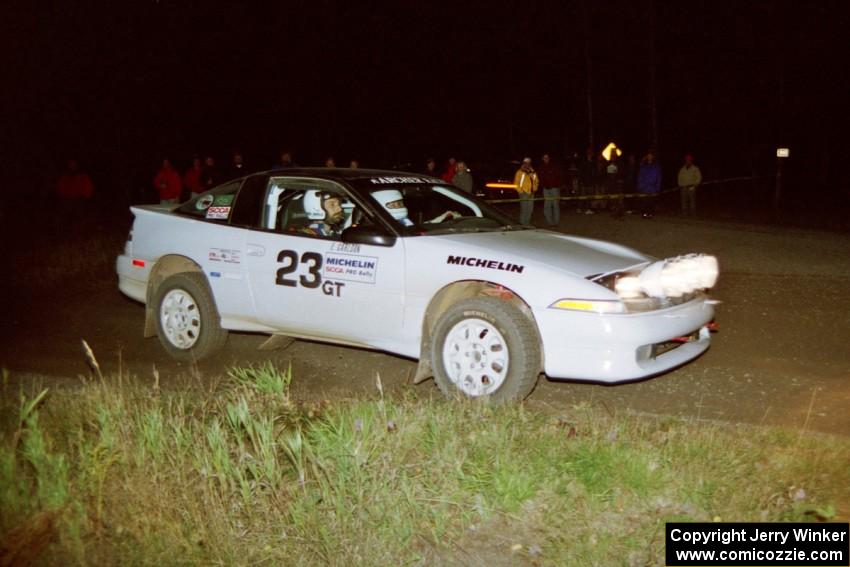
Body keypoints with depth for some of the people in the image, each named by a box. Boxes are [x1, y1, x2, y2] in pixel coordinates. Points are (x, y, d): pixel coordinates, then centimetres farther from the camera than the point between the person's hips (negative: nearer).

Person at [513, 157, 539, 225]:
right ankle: (523, 224, -5)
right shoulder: (520, 172, -3)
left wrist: (534, 189, 8)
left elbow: (537, 181, 23)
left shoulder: (533, 172, 14)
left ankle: (528, 223, 16)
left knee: (530, 209, 8)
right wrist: (520, 191, -10)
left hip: (531, 193, 6)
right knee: (524, 209, -10)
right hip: (524, 193, -6)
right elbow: (516, 183, -4)